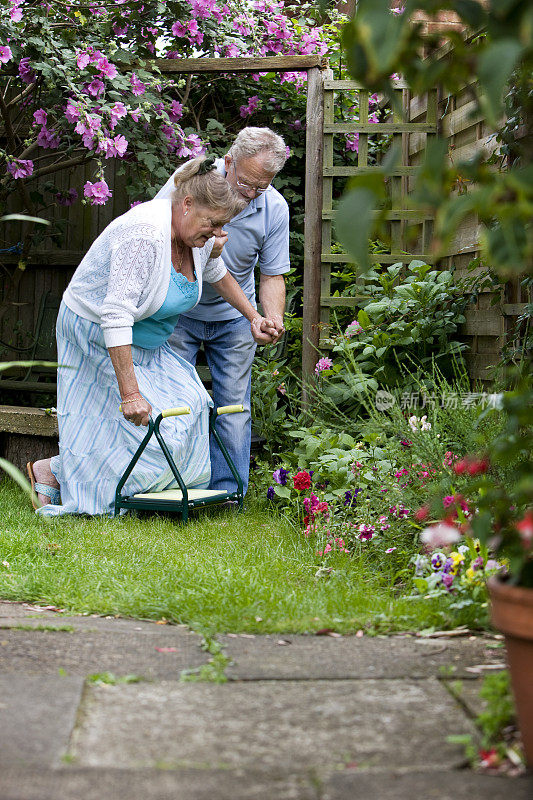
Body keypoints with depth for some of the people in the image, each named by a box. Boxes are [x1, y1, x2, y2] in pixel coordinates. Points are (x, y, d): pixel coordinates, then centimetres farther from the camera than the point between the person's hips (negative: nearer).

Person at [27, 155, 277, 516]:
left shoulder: (199, 236, -5)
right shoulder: (144, 233, -33)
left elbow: (217, 274, 21)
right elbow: (115, 316, -38)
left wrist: (253, 316, 18)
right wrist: (130, 393, -40)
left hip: (145, 341, 9)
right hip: (95, 336, -9)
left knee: (187, 404, -4)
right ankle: (55, 471, -1)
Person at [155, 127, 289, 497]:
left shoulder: (275, 208, -13)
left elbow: (273, 274, -4)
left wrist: (272, 318, -24)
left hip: (234, 317, 2)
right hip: (179, 311, -1)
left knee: (233, 405, 0)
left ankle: (229, 494, 6)